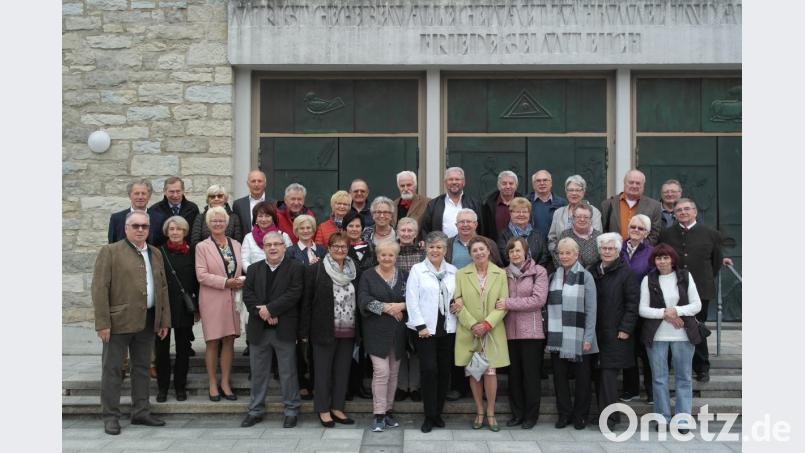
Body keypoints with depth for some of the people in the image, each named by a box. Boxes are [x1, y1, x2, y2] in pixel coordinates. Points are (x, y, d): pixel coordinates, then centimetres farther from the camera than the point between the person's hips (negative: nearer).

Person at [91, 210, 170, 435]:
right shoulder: (110, 252, -4)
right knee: (112, 369, 2)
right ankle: (110, 416, 10)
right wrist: (102, 323, -15)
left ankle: (141, 412, 22)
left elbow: (163, 288, 15)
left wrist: (164, 320, 9)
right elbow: (99, 288, -9)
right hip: (119, 321, -5)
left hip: (147, 321, 6)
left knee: (142, 367, 13)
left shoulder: (155, 253, 14)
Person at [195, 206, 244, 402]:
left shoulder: (236, 245, 13)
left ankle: (225, 383, 14)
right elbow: (201, 275, -9)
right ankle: (212, 384, 12)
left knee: (229, 341, 5)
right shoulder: (202, 247, 0)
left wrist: (240, 282, -8)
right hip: (212, 300, -3)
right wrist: (226, 282, -16)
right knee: (212, 342, 2)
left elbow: (242, 270, 14)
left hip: (233, 299, 4)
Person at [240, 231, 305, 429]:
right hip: (258, 329, 4)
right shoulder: (254, 269, 11)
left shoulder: (296, 268, -1)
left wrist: (270, 309, -16)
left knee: (288, 372, 4)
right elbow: (247, 295, 2)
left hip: (284, 329, -3)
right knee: (258, 372, 12)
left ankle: (291, 410, 15)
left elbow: (294, 294, -12)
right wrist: (262, 314, -13)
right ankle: (255, 410, 23)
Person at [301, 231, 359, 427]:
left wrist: (358, 330, 5)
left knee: (343, 370, 10)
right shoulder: (315, 270, -3)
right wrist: (305, 331, -8)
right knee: (323, 371, 4)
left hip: (348, 331, 4)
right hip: (325, 330, -4)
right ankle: (323, 410, 15)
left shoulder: (354, 270, 9)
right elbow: (306, 301, -4)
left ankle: (337, 408, 21)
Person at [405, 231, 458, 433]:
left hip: (448, 329, 4)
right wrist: (421, 325, -12)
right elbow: (412, 300, -5)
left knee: (444, 371, 6)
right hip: (426, 329, -3)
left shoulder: (453, 271, 10)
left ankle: (438, 413, 19)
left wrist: (458, 304, -3)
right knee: (429, 370, -9)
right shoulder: (417, 269, 0)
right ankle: (429, 416, 1)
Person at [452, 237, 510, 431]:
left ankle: (490, 413, 10)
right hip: (468, 332, 1)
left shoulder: (500, 274, 3)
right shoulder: (461, 274, 3)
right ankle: (479, 412, 17)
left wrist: (487, 324, -12)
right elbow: (458, 303, -1)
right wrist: (472, 325, -11)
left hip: (492, 331, 0)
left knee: (490, 371, -2)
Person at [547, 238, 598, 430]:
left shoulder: (585, 277, -3)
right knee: (559, 376, 6)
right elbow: (549, 306, 9)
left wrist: (588, 338, -11)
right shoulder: (553, 276, 9)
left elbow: (591, 310, -6)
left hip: (579, 339, -3)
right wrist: (549, 332, 0)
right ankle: (564, 413, 19)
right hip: (557, 338, 3)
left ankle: (580, 415, 19)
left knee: (582, 377, 6)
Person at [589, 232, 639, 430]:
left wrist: (625, 329, -11)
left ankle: (609, 417, -5)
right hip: (595, 332, 5)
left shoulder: (626, 272, -3)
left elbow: (632, 303, -6)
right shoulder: (591, 272, 12)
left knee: (608, 373, -10)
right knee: (599, 374, 7)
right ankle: (609, 413, 17)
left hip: (615, 333, -5)